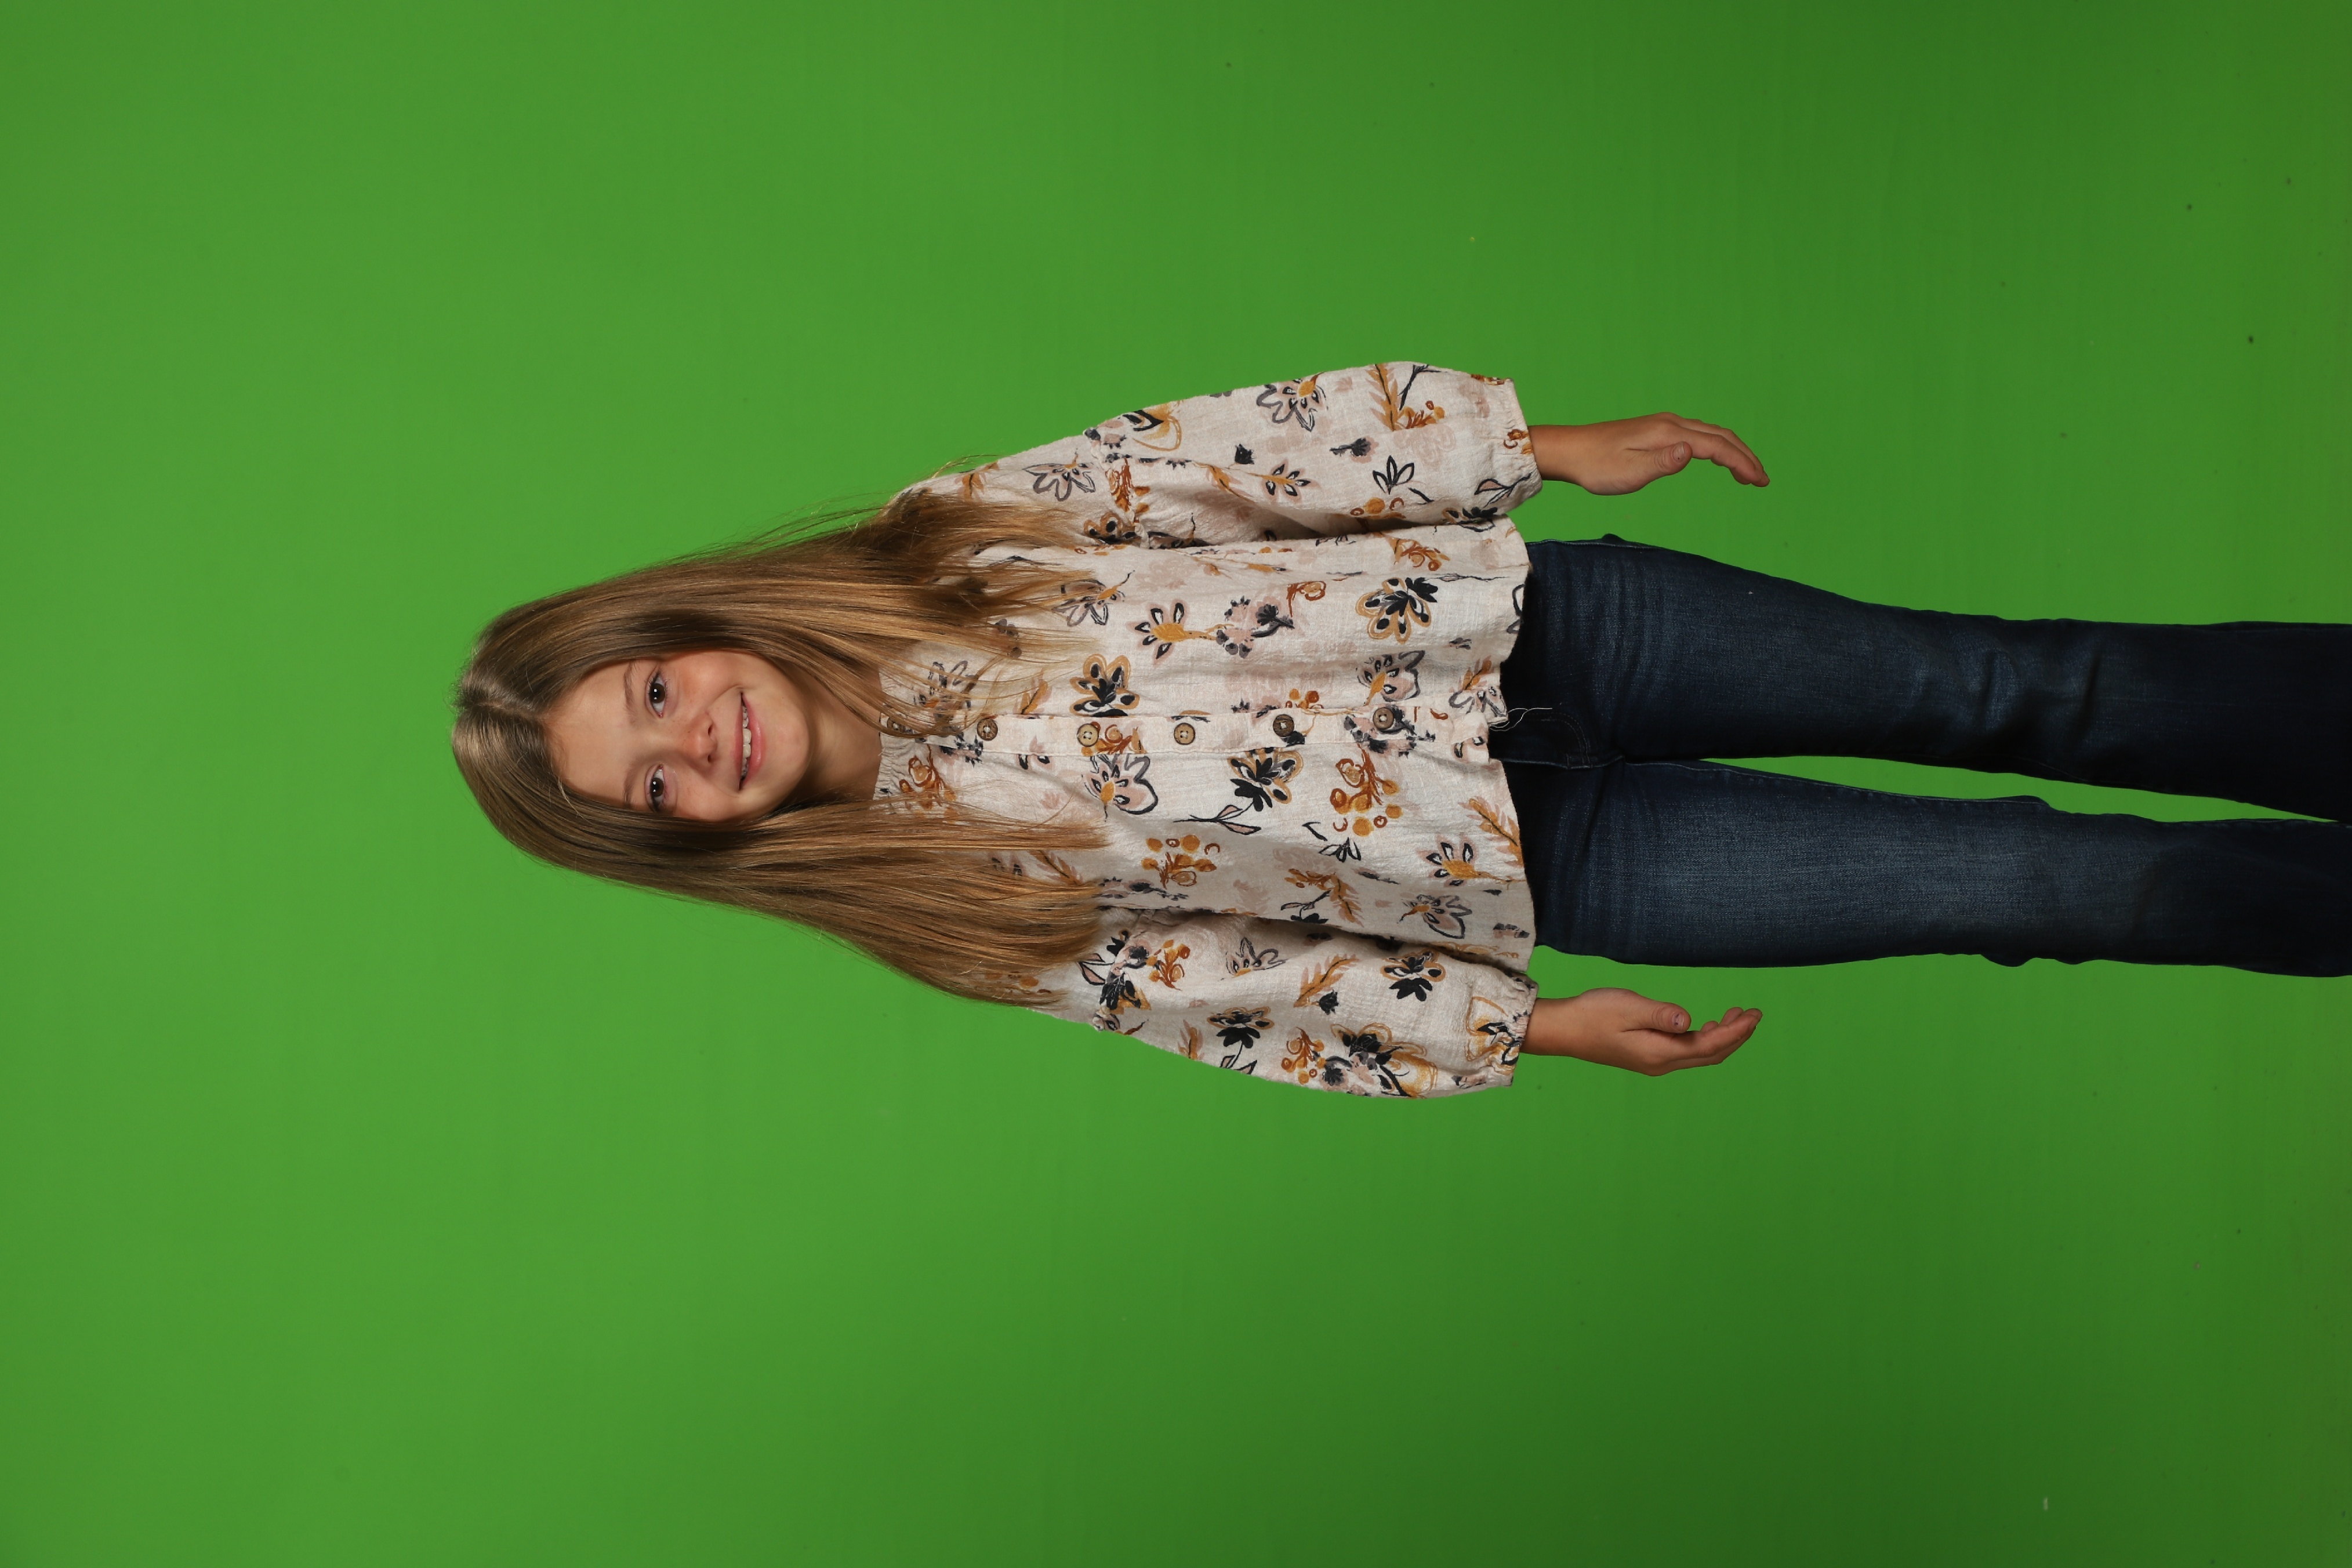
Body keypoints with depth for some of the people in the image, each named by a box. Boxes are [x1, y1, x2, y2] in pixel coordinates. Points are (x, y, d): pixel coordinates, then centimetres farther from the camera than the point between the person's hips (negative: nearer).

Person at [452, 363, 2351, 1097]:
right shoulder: (952, 893, -4)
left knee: (2022, 687, 1)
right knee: (2030, 882, -4)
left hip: (1515, 614, 2)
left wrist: (1539, 441, -7)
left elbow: (1223, 451, -3)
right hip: (1529, 866, -2)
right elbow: (1206, 986, -3)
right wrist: (1517, 1028, -8)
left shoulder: (940, 544, -3)